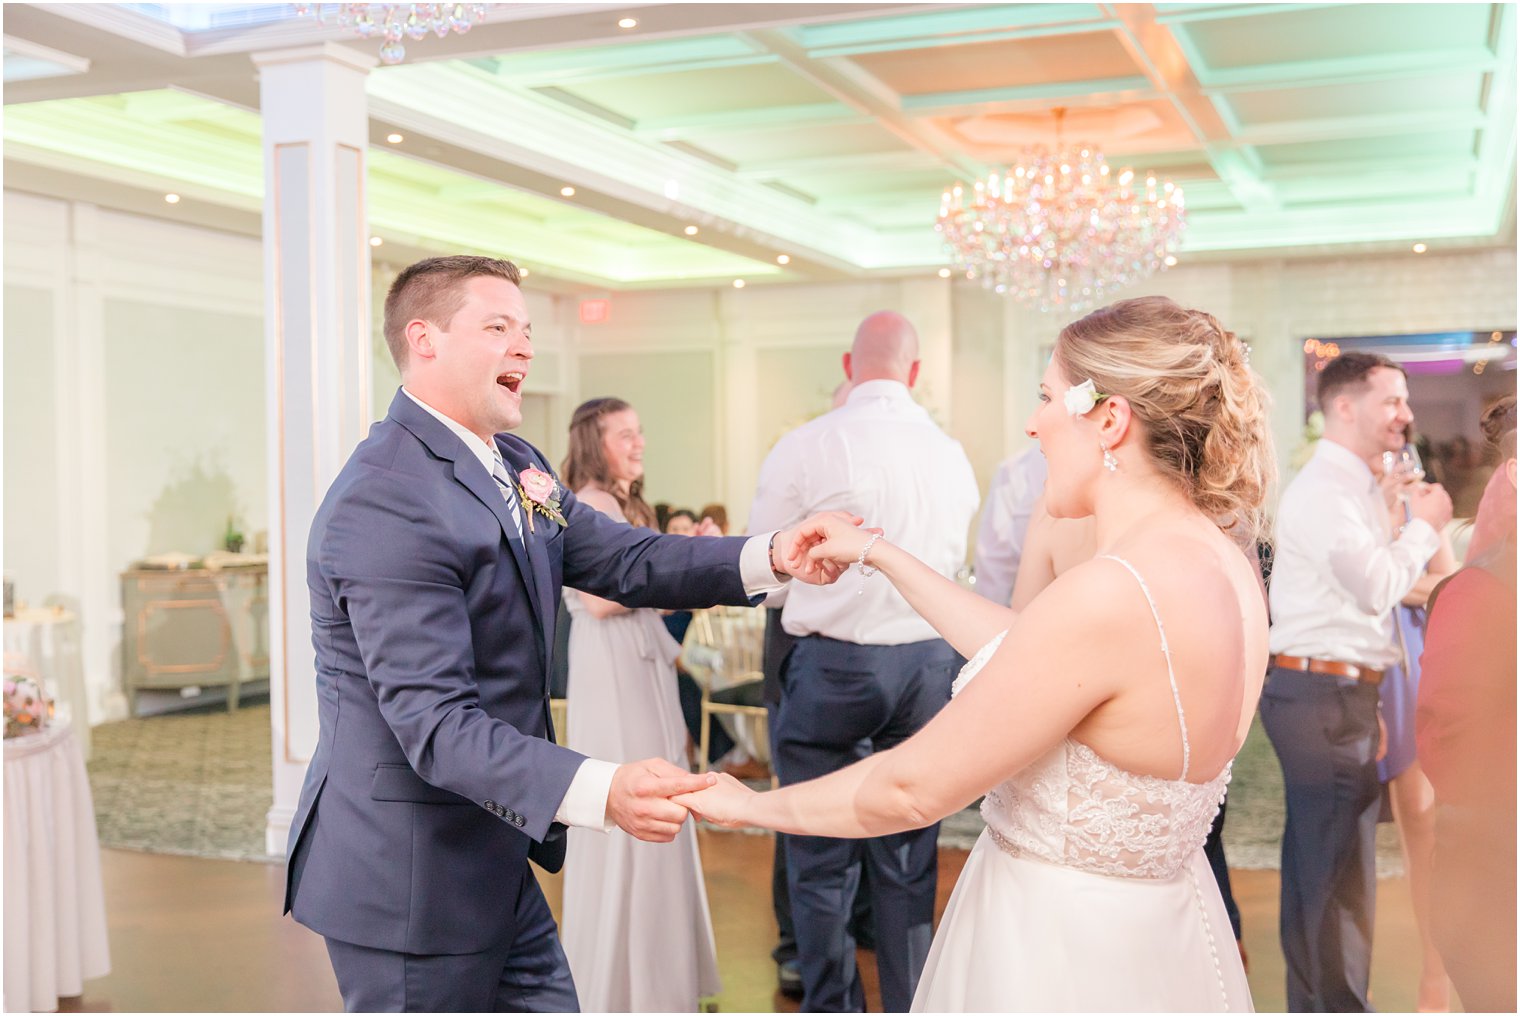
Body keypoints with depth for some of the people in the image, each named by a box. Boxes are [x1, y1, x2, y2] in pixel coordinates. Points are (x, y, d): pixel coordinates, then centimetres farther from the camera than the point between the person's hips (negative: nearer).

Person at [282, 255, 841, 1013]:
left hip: (494, 865, 9)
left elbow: (626, 560, 3)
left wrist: (773, 558, -13)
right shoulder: (386, 502, -24)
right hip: (407, 880, -9)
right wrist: (603, 792, -41)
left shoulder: (515, 467, 8)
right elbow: (437, 726, -29)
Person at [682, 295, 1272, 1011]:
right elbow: (1020, 652, 9)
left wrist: (752, 806, -6)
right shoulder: (1221, 560, -3)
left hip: (1062, 955, -8)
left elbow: (913, 790, -21)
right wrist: (882, 556, 16)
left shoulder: (1108, 596, -30)